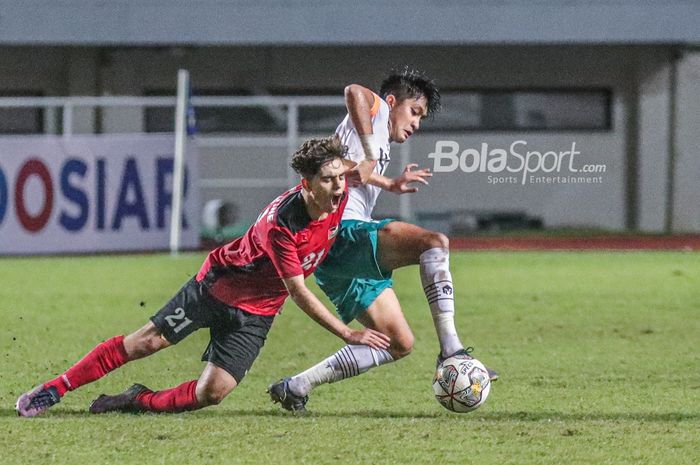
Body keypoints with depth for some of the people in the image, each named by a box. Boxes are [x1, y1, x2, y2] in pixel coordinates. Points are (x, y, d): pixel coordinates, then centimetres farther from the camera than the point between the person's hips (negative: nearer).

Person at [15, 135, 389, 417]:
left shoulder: (340, 194, -16)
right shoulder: (282, 224, -34)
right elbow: (299, 294, -29)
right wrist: (348, 335, -29)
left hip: (255, 312, 5)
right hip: (218, 286, -5)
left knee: (212, 393, -9)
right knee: (145, 342, 0)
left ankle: (138, 401, 12)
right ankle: (53, 390, 12)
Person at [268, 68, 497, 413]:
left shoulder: (381, 143, 30)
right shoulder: (376, 110, 3)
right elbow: (354, 93, -21)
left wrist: (390, 185, 51)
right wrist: (371, 157, -23)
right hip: (343, 232, -10)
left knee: (399, 344, 6)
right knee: (434, 242, -27)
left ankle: (295, 387, 9)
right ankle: (451, 352, -34)